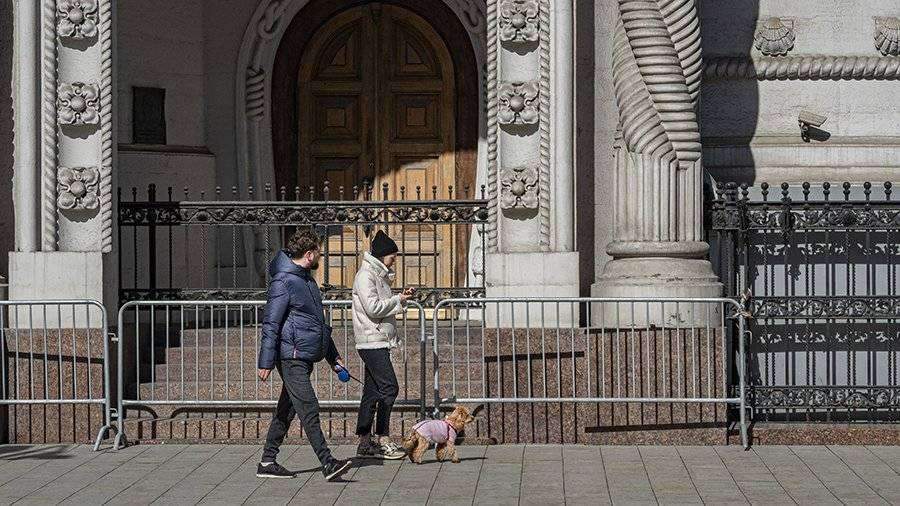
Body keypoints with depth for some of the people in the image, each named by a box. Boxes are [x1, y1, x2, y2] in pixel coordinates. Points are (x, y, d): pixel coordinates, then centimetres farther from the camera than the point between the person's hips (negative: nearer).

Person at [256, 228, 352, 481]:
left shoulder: (307, 280, 19)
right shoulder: (284, 281, -11)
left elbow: (319, 322, 27)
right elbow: (270, 324, -14)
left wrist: (333, 356, 28)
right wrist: (266, 362, -17)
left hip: (306, 357, 10)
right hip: (291, 357, -10)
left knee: (286, 411, 11)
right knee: (309, 409, -13)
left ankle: (268, 462, 17)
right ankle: (328, 463, -18)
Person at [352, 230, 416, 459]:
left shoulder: (379, 275, 19)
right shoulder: (365, 275, -11)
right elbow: (373, 308, -20)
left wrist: (401, 298, 6)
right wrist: (398, 300, -10)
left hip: (379, 341, 10)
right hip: (372, 340, -10)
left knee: (372, 392, 9)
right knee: (389, 388, -13)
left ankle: (365, 442, 10)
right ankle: (383, 440, -12)